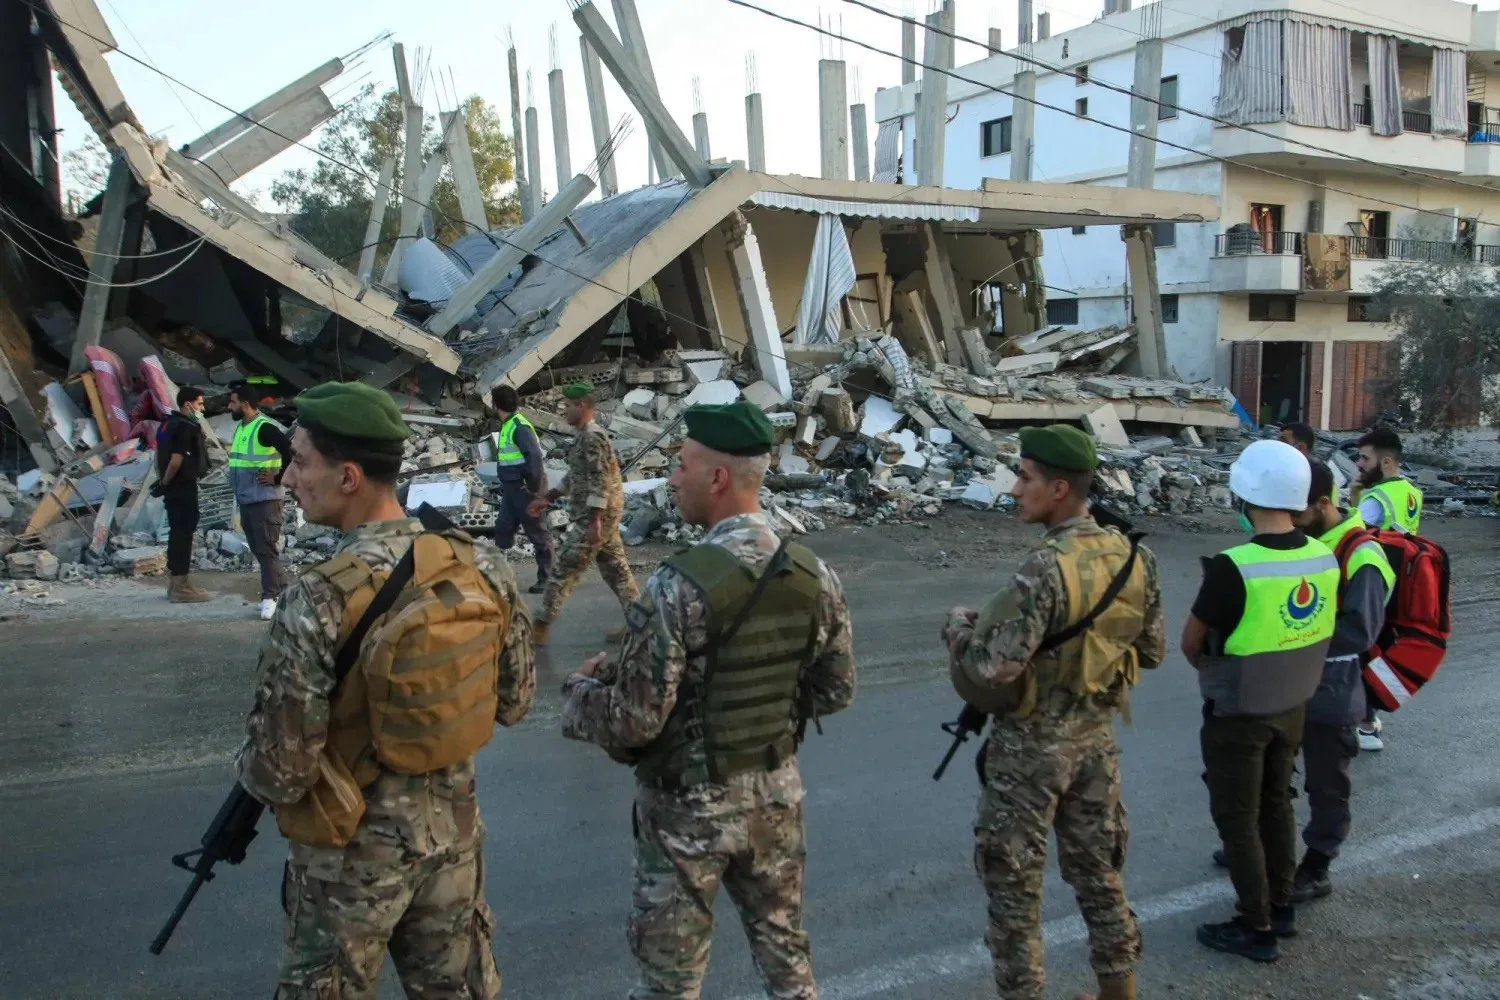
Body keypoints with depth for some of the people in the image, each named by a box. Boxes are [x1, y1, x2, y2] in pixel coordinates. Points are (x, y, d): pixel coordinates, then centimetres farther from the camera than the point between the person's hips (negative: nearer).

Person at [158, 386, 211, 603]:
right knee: (184, 533, -5)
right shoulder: (187, 427, -17)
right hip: (184, 487, -10)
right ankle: (180, 586, -3)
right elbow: (176, 460, -24)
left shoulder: (169, 423, 14)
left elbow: (159, 454, 18)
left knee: (177, 533, 16)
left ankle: (175, 582, 25)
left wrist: (162, 481, 17)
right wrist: (165, 483, -11)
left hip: (174, 487, 10)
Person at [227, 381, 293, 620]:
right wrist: (235, 477, 17)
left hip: (264, 499, -9)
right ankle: (282, 589, 22)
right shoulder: (240, 427, 13)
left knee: (266, 549, -6)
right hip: (245, 500, 9)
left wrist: (278, 479, -17)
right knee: (258, 549, 13)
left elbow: (292, 453, -24)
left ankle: (271, 597, -1)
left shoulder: (265, 428, -16)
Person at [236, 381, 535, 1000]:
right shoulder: (482, 568, -11)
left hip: (355, 848, -4)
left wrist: (251, 770, 3)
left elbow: (281, 772, -19)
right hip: (454, 825, 5)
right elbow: (514, 703, 2)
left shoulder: (319, 603, -27)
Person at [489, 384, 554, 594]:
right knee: (503, 530, 12)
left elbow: (534, 455, -27)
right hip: (512, 488, 10)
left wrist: (534, 487, -23)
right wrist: (505, 484, 18)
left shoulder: (519, 427, -17)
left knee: (538, 534, -1)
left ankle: (546, 578, 6)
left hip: (525, 489, -10)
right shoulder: (507, 425, 14)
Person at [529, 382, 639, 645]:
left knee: (563, 569, -4)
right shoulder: (585, 436, 15)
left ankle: (541, 627, 3)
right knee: (615, 568, 12)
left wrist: (594, 522, -26)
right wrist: (547, 499, 24)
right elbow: (576, 476, 24)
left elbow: (599, 482, -23)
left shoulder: (593, 437, -17)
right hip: (603, 514, 10)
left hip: (597, 514, -10)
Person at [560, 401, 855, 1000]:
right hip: (776, 792, 5)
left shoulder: (679, 586, -25)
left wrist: (580, 690, -1)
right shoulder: (815, 577, -6)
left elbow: (634, 721, -21)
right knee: (785, 950, 23)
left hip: (688, 803, -5)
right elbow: (834, 692, 3)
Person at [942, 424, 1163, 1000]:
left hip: (1030, 747, -7)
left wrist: (958, 624, -9)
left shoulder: (1047, 570, -25)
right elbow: (1151, 652, 9)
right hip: (1097, 737, 7)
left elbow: (991, 667, -27)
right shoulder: (1135, 559, -2)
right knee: (1099, 871, 21)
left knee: (1013, 882, 9)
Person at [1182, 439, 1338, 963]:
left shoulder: (1234, 568, -29)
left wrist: (1213, 668, 7)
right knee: (1276, 804, 23)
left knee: (1237, 818, 9)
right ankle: (1281, 906, 37)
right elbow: (1314, 631, 6)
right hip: (1293, 706, 7)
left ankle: (1257, 929, 19)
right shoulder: (1324, 558, -9)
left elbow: (1190, 643, -15)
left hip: (1238, 714, -6)